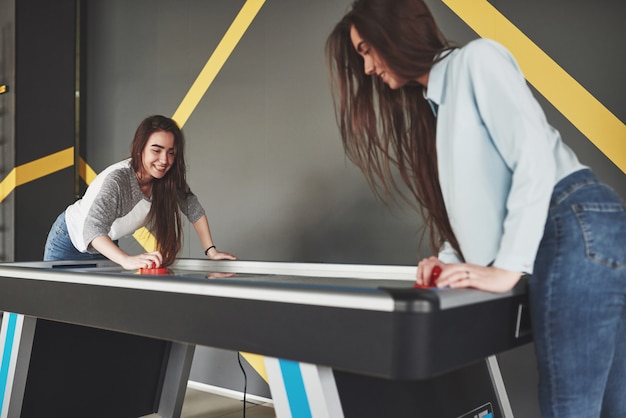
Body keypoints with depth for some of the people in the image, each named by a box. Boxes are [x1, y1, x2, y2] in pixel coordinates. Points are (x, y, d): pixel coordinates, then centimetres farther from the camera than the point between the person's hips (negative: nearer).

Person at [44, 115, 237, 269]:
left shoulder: (169, 180, -20)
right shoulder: (117, 180, -38)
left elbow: (194, 209, -7)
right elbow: (93, 229, -50)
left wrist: (211, 250, -12)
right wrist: (127, 260, -66)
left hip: (105, 248, 5)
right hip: (69, 242, -5)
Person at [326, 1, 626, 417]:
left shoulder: (474, 59, -2)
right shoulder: (433, 105, 23)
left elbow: (536, 153, -14)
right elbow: (478, 199, 22)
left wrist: (507, 268, -16)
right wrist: (450, 258, 7)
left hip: (580, 233, -9)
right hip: (561, 248, 9)